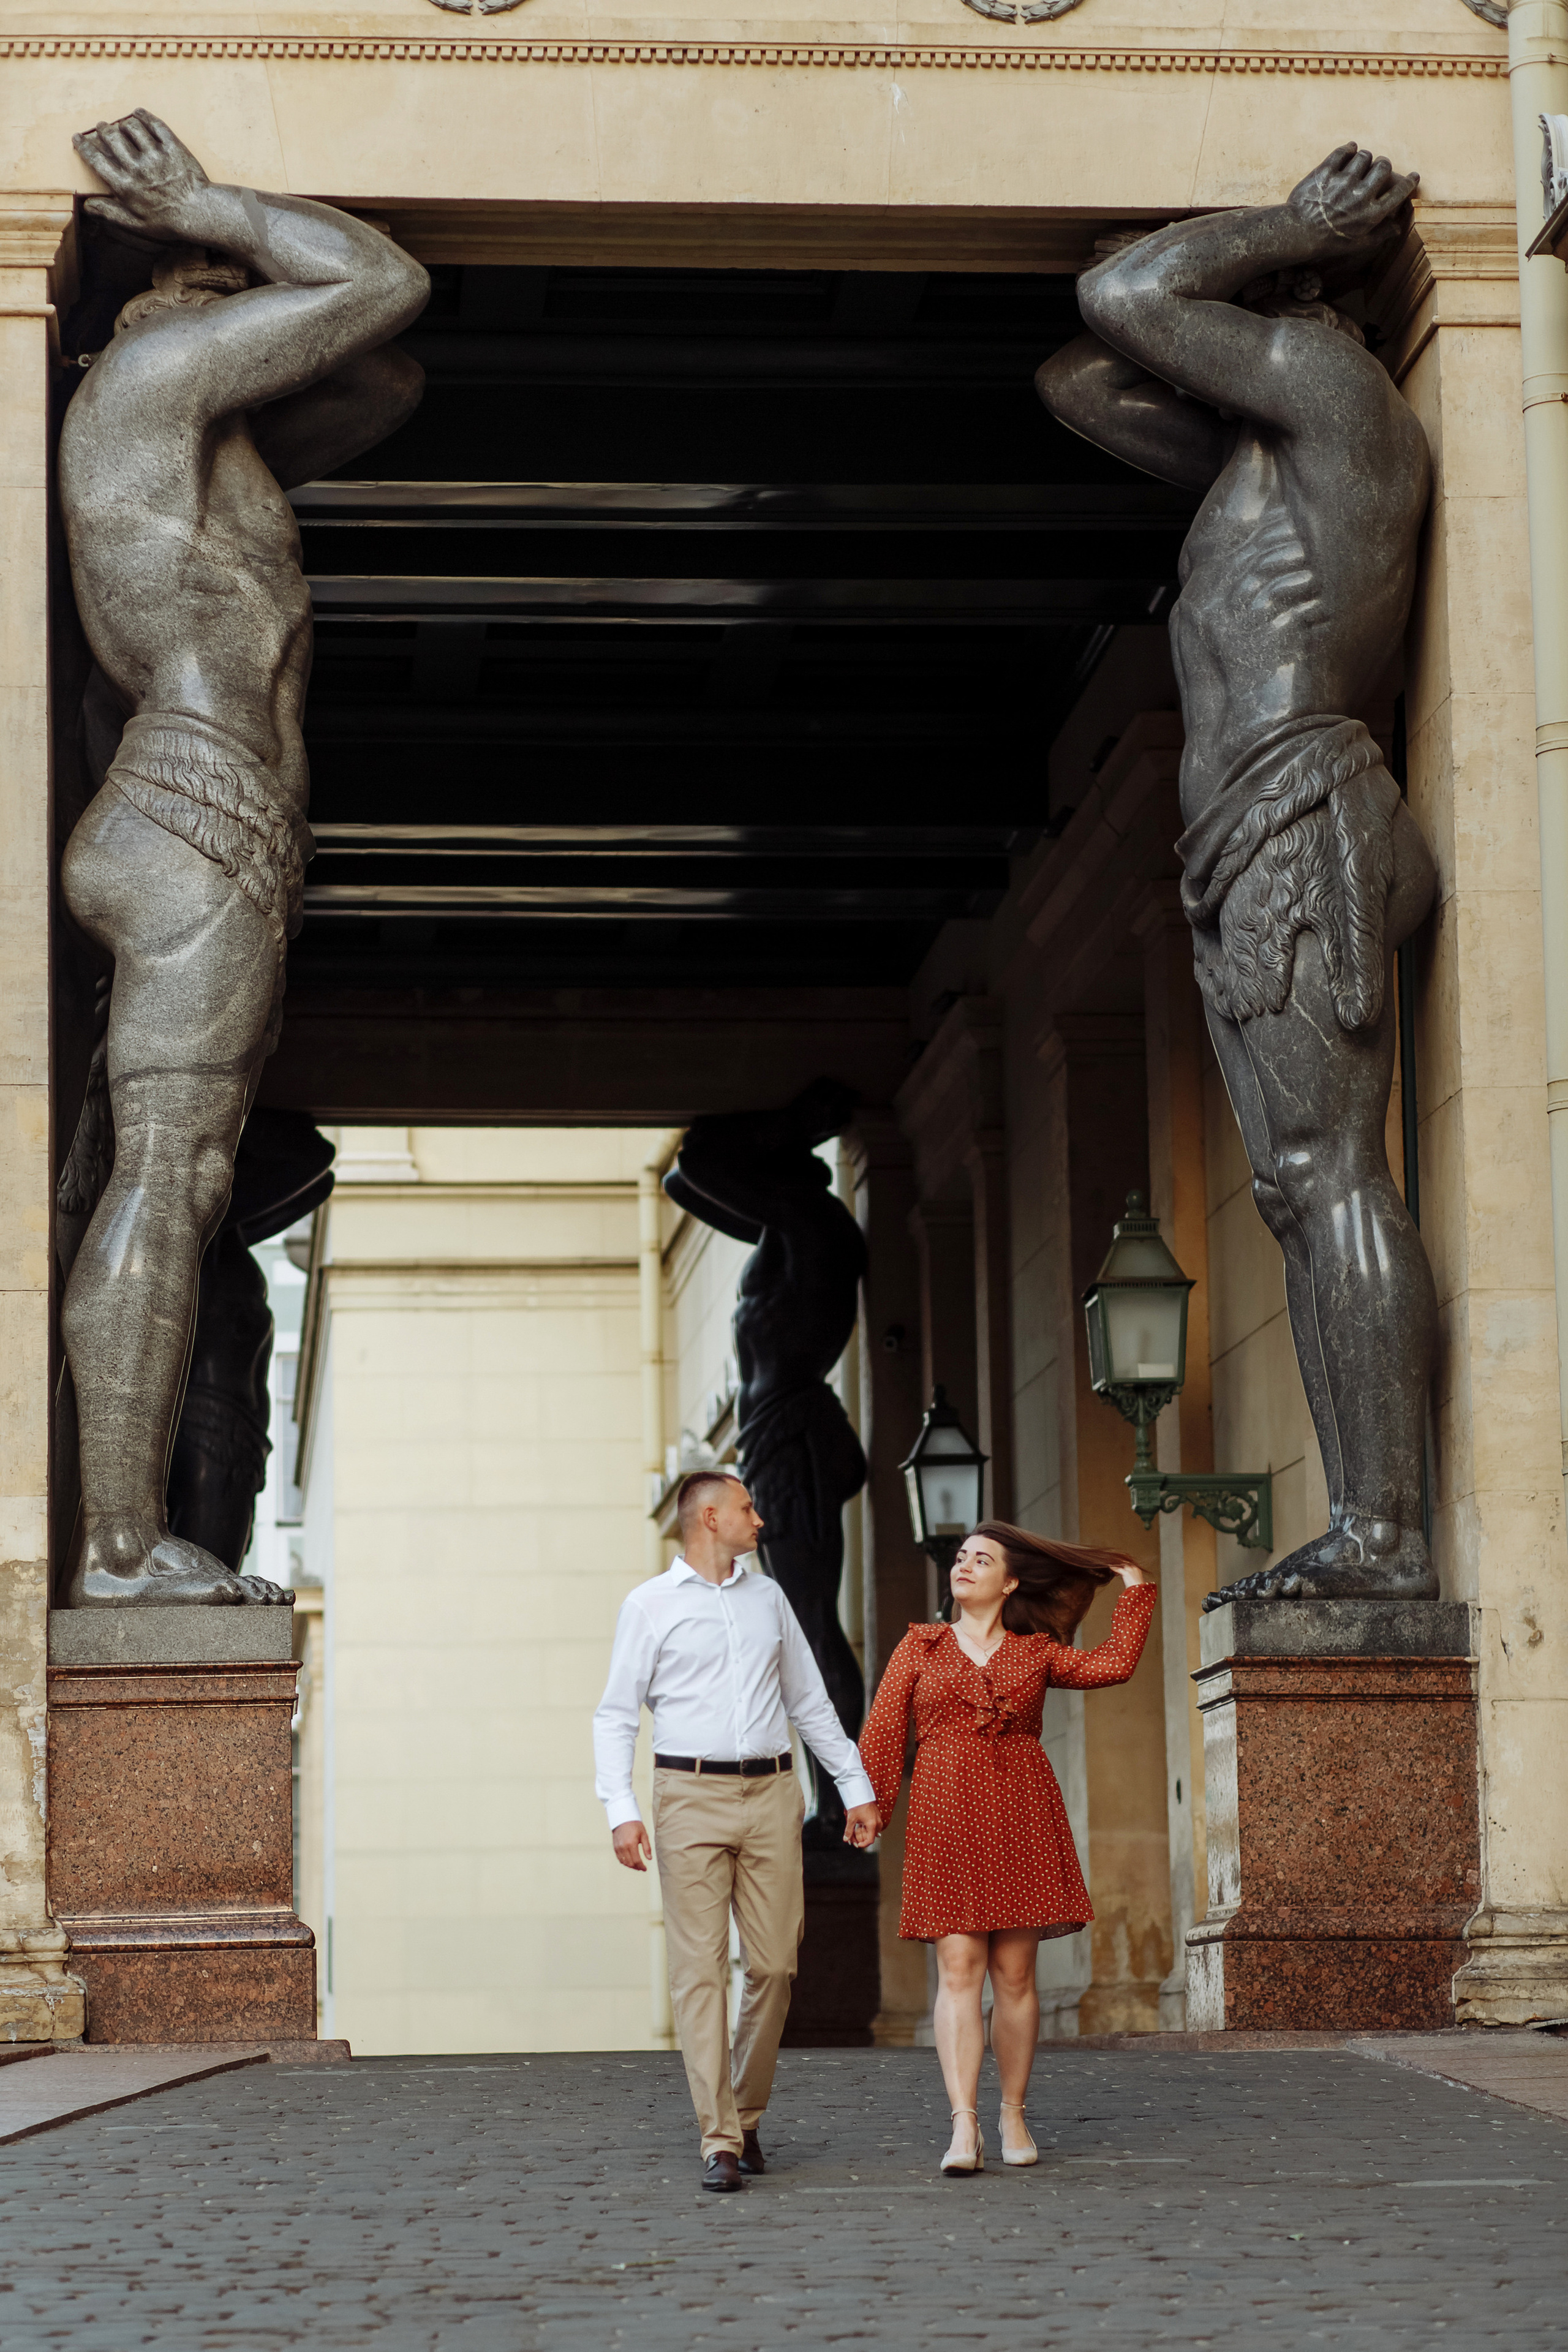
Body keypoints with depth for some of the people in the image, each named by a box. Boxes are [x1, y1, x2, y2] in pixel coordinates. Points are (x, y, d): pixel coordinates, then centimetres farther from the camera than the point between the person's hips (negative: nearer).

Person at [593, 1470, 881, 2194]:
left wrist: (856, 1788, 17)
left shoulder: (768, 1598, 16)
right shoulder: (651, 1606, 3)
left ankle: (746, 2114, 17)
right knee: (700, 1969, -8)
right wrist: (620, 1809, -11)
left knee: (774, 1964, 0)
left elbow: (810, 1704, 22)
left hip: (770, 1795, 4)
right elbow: (615, 1716, 1)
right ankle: (719, 2142, -9)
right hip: (691, 1796, -4)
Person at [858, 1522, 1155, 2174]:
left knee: (1014, 1974, 1)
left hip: (1022, 1819, 1)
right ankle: (964, 2128, -16)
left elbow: (1113, 1663, 2)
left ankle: (1013, 2116, 13)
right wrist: (868, 1809, -1)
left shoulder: (1036, 1653, 14)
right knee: (958, 1969, -10)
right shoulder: (920, 1648, 13)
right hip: (945, 1820, -1)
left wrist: (1135, 1590, 10)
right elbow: (881, 1734, 9)